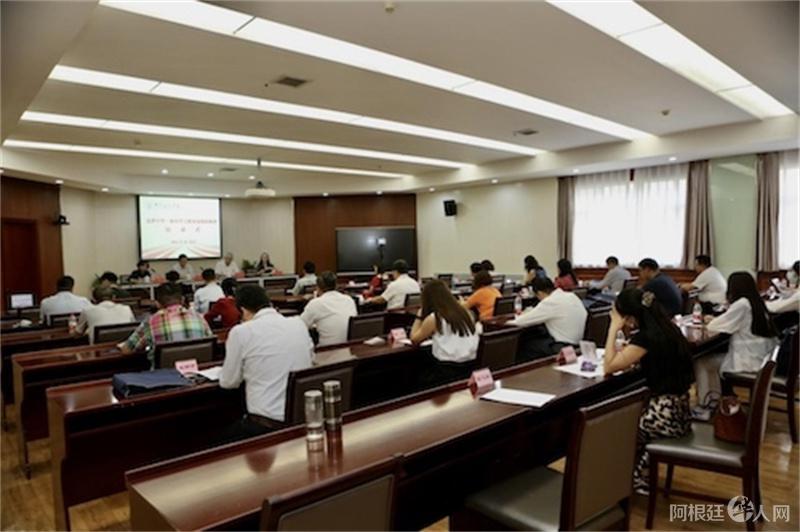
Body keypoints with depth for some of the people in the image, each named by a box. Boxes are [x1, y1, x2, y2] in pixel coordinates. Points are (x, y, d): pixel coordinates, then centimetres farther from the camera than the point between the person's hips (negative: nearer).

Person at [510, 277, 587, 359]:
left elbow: (522, 321, -13)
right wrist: (529, 312, 19)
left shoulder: (550, 302, -20)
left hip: (564, 346, -9)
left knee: (523, 344, 5)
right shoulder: (571, 295, 5)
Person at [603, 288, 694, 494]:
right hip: (677, 409, 8)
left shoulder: (646, 337, -22)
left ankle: (636, 479, 26)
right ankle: (638, 474, 25)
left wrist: (614, 327, -13)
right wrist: (626, 353, 4)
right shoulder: (666, 328, 4)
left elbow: (609, 367, -17)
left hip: (665, 415, -8)